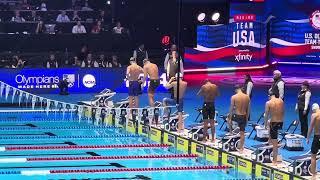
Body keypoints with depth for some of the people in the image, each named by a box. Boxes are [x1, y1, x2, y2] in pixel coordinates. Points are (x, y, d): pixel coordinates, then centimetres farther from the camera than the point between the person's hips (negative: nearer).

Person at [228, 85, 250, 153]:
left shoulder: (234, 97, -11)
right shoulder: (247, 97, 1)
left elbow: (231, 108, -9)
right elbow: (248, 109, 7)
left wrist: (230, 119, -2)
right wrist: (247, 118, 17)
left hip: (236, 116, -3)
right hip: (243, 117, 3)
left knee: (228, 118, 32)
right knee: (242, 133, 9)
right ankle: (241, 148, 14)